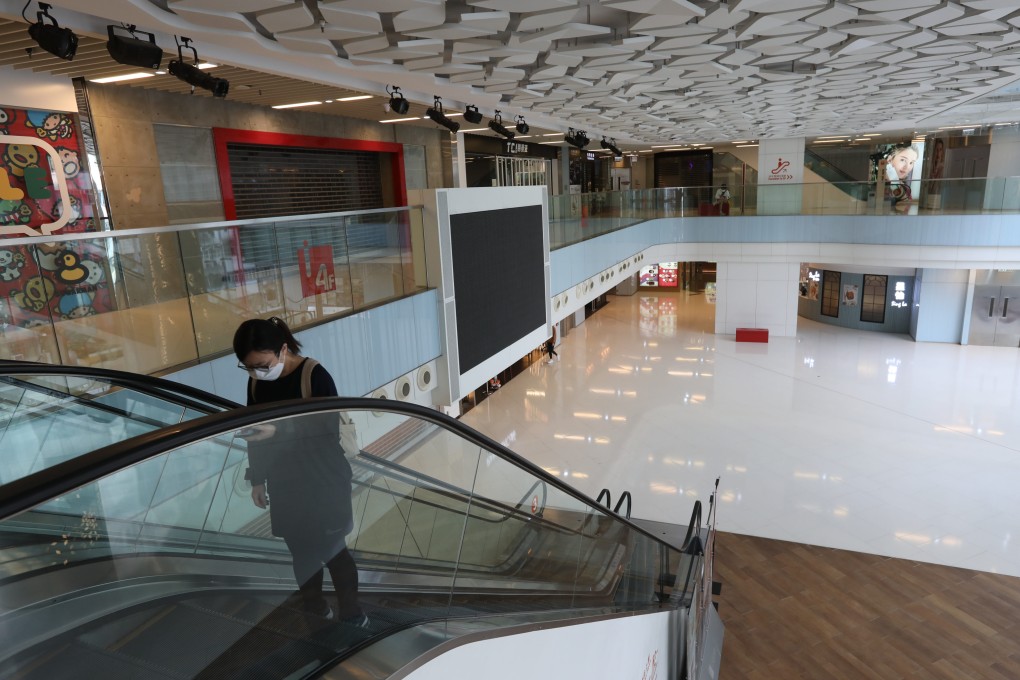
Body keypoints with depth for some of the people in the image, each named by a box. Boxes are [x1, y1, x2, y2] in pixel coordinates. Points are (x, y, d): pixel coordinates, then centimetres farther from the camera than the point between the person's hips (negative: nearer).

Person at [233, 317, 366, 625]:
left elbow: (329, 430, -21)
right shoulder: (256, 382, -1)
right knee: (301, 551, 15)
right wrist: (257, 480, 11)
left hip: (323, 483, -5)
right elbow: (255, 434, 9)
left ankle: (351, 614, 24)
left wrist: (278, 431, -33)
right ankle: (315, 611, 34)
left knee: (331, 549, 5)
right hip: (284, 484, 5)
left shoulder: (315, 376, -19)